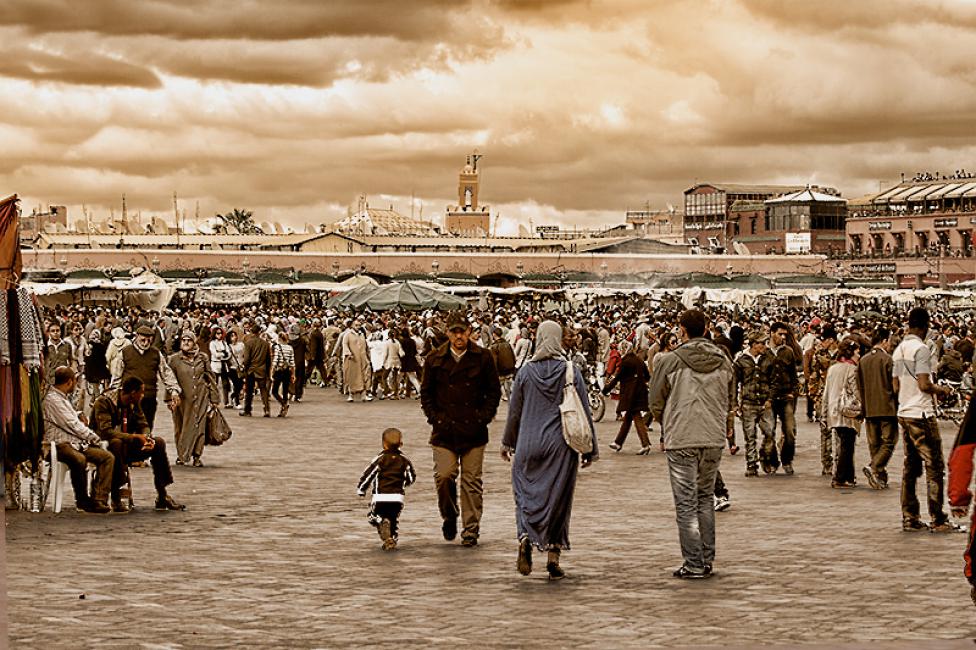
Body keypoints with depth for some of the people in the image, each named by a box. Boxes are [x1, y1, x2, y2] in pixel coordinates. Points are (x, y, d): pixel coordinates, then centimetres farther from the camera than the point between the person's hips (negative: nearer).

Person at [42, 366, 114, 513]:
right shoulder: (52, 399, -9)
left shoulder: (63, 398, 23)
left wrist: (91, 437, 9)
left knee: (108, 457, -7)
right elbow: (72, 425, -12)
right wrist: (95, 438, -2)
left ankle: (98, 500, -16)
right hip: (60, 445, -10)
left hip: (75, 442, 10)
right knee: (79, 459, -39)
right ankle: (82, 500, -21)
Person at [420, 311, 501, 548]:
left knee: (471, 481, 1)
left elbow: (494, 391, 8)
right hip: (444, 430, 1)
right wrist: (435, 417, 0)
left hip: (473, 430, 0)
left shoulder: (483, 358, 2)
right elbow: (426, 393, 11)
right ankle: (449, 516, 17)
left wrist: (483, 417, -2)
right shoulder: (435, 359, 5)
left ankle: (471, 529, 8)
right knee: (444, 475, -8)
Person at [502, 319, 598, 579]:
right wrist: (590, 449, 6)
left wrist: (508, 442, 19)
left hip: (529, 444, 0)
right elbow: (584, 412, -2)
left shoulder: (526, 371, -3)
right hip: (561, 447, 0)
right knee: (558, 499, 7)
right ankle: (553, 558, 7)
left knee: (526, 494, 10)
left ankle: (525, 537, -16)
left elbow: (514, 410, 5)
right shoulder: (571, 372, -5)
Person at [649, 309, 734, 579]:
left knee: (686, 502, 1)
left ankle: (694, 564, -1)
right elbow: (729, 401, 13)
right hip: (715, 438, 4)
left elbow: (655, 402, 0)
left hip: (681, 439, -4)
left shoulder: (669, 360, -8)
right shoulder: (723, 361, 5)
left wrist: (667, 424, 19)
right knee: (706, 498, 16)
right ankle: (707, 561, 16)